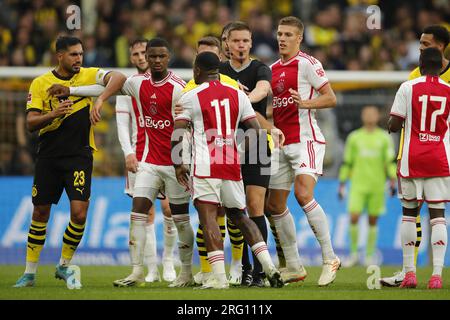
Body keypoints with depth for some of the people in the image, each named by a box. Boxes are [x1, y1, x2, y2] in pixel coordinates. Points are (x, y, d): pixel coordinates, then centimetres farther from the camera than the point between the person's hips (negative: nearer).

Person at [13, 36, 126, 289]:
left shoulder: (88, 75, 0)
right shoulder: (41, 83, 1)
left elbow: (119, 78, -16)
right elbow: (31, 123, -4)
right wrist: (53, 114, -22)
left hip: (79, 155, -1)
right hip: (49, 155, 1)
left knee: (79, 213, -12)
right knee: (40, 212, 7)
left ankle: (65, 265, 9)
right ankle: (30, 272, 19)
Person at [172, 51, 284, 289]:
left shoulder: (190, 98, -1)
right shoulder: (237, 95, 11)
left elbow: (176, 137, -4)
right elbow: (256, 131, 9)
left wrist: (178, 165, 9)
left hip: (205, 165, -5)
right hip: (232, 165, 5)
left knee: (208, 217, -7)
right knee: (239, 216, 17)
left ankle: (219, 277, -18)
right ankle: (269, 267, 7)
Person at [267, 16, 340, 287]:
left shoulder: (307, 64, -6)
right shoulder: (272, 70, 16)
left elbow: (331, 98, -11)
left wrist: (305, 103, -25)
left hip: (306, 139, -8)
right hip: (282, 143, 8)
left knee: (303, 193, -24)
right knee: (275, 204, 6)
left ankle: (330, 258, -17)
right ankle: (294, 267, 15)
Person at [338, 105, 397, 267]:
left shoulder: (384, 138, 6)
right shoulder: (354, 137, 7)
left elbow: (391, 161, 1)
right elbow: (347, 162, 10)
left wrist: (393, 181, -11)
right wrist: (341, 185, 8)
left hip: (377, 185, 0)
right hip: (358, 185, 0)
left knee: (373, 221, 4)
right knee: (354, 218, -12)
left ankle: (369, 256, 13)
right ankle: (353, 254, 0)